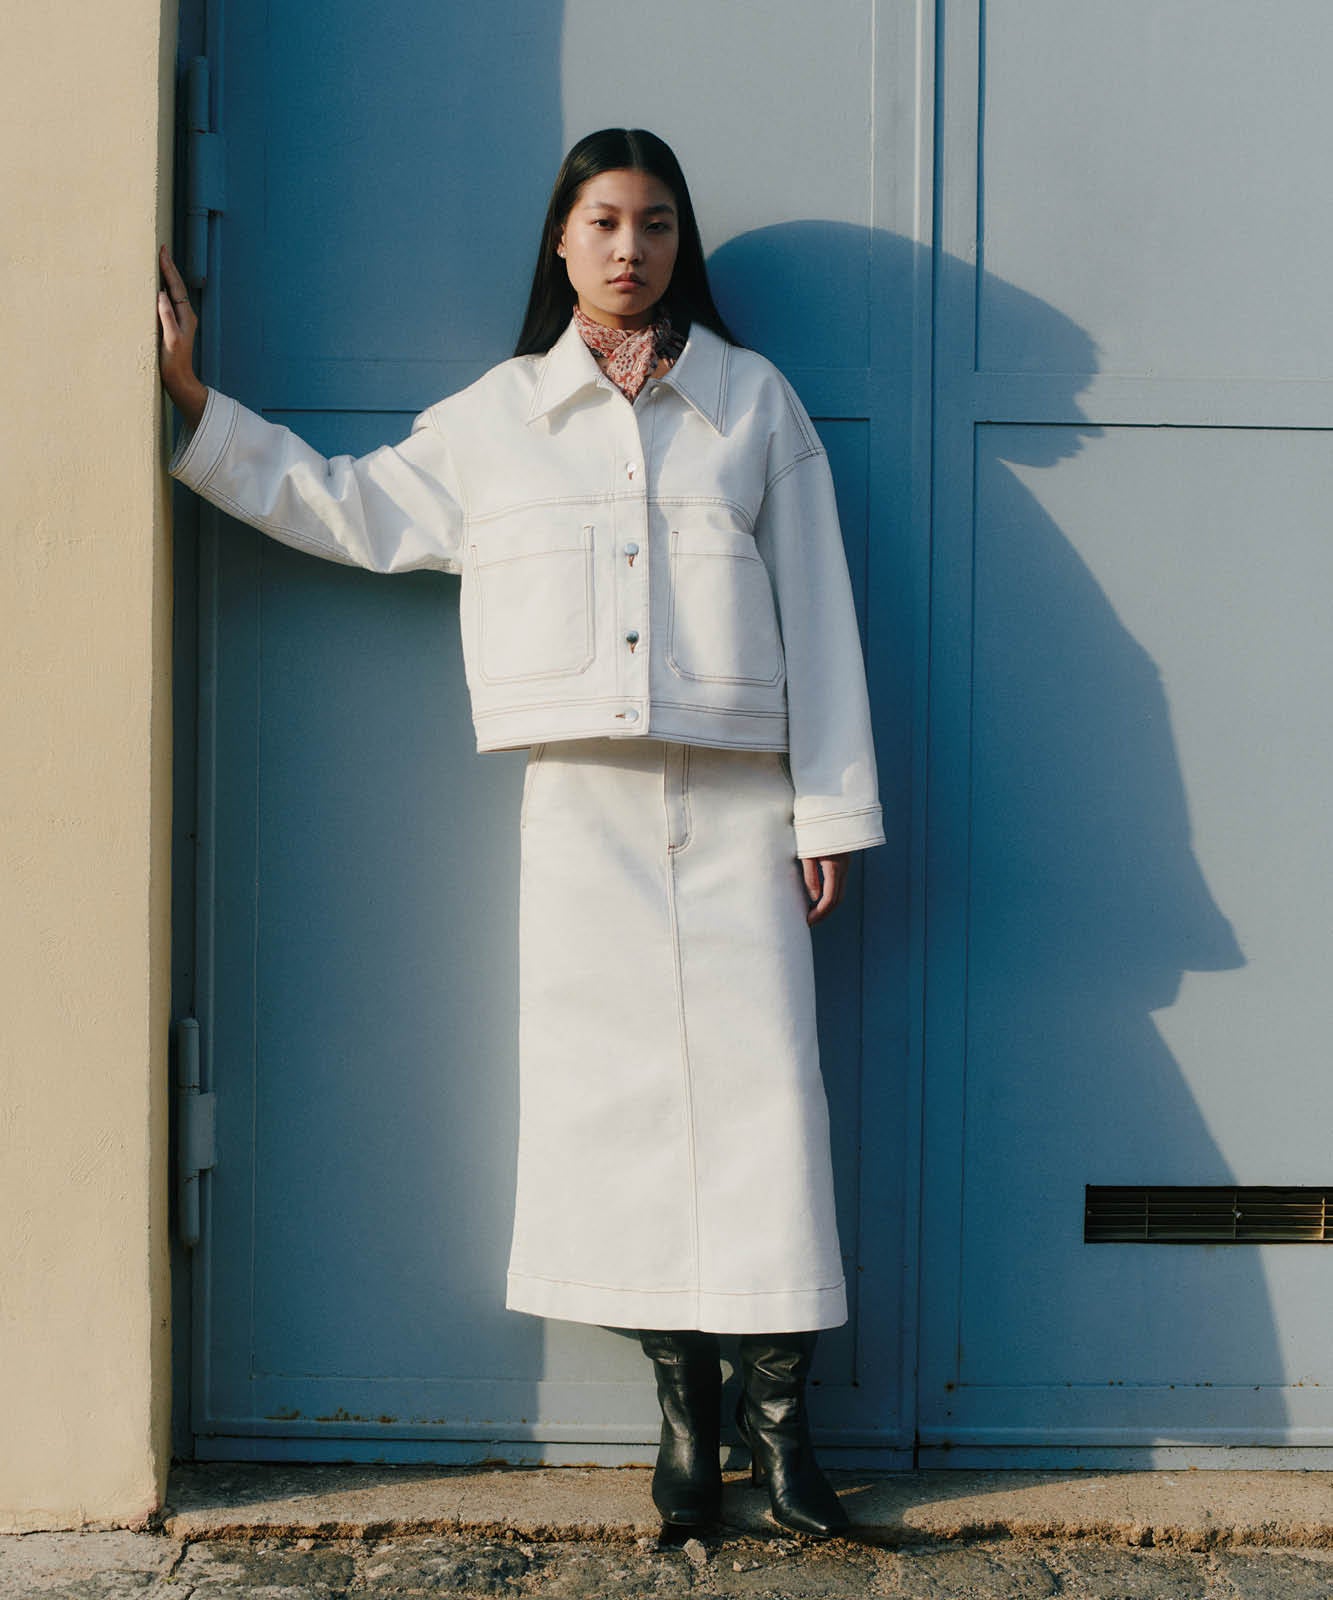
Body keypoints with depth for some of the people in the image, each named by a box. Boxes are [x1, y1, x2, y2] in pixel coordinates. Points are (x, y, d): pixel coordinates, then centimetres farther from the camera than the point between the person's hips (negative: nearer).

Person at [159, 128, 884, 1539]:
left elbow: (814, 610, 7)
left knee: (758, 1084, -5)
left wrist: (830, 811, 2)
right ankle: (683, 1406, 14)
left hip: (735, 799, -1)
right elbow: (343, 509, 20)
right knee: (620, 1093, 1)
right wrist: (192, 400, 17)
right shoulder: (494, 418, 14)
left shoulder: (754, 402, 11)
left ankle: (779, 1414, 5)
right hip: (582, 802, 1)